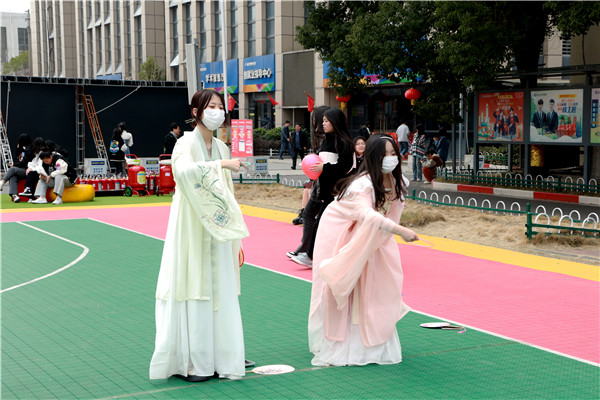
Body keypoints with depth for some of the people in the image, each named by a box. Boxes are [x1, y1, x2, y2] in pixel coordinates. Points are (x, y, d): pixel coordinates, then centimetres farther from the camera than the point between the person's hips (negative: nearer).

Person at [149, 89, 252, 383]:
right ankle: (189, 362, 5)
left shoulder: (221, 147, 12)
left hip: (216, 232, 6)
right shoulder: (186, 143, -8)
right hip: (192, 231, -6)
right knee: (193, 294, -4)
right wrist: (221, 165, -32)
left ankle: (217, 357, 16)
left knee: (220, 292, 7)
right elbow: (184, 171, -32)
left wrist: (235, 238, 15)